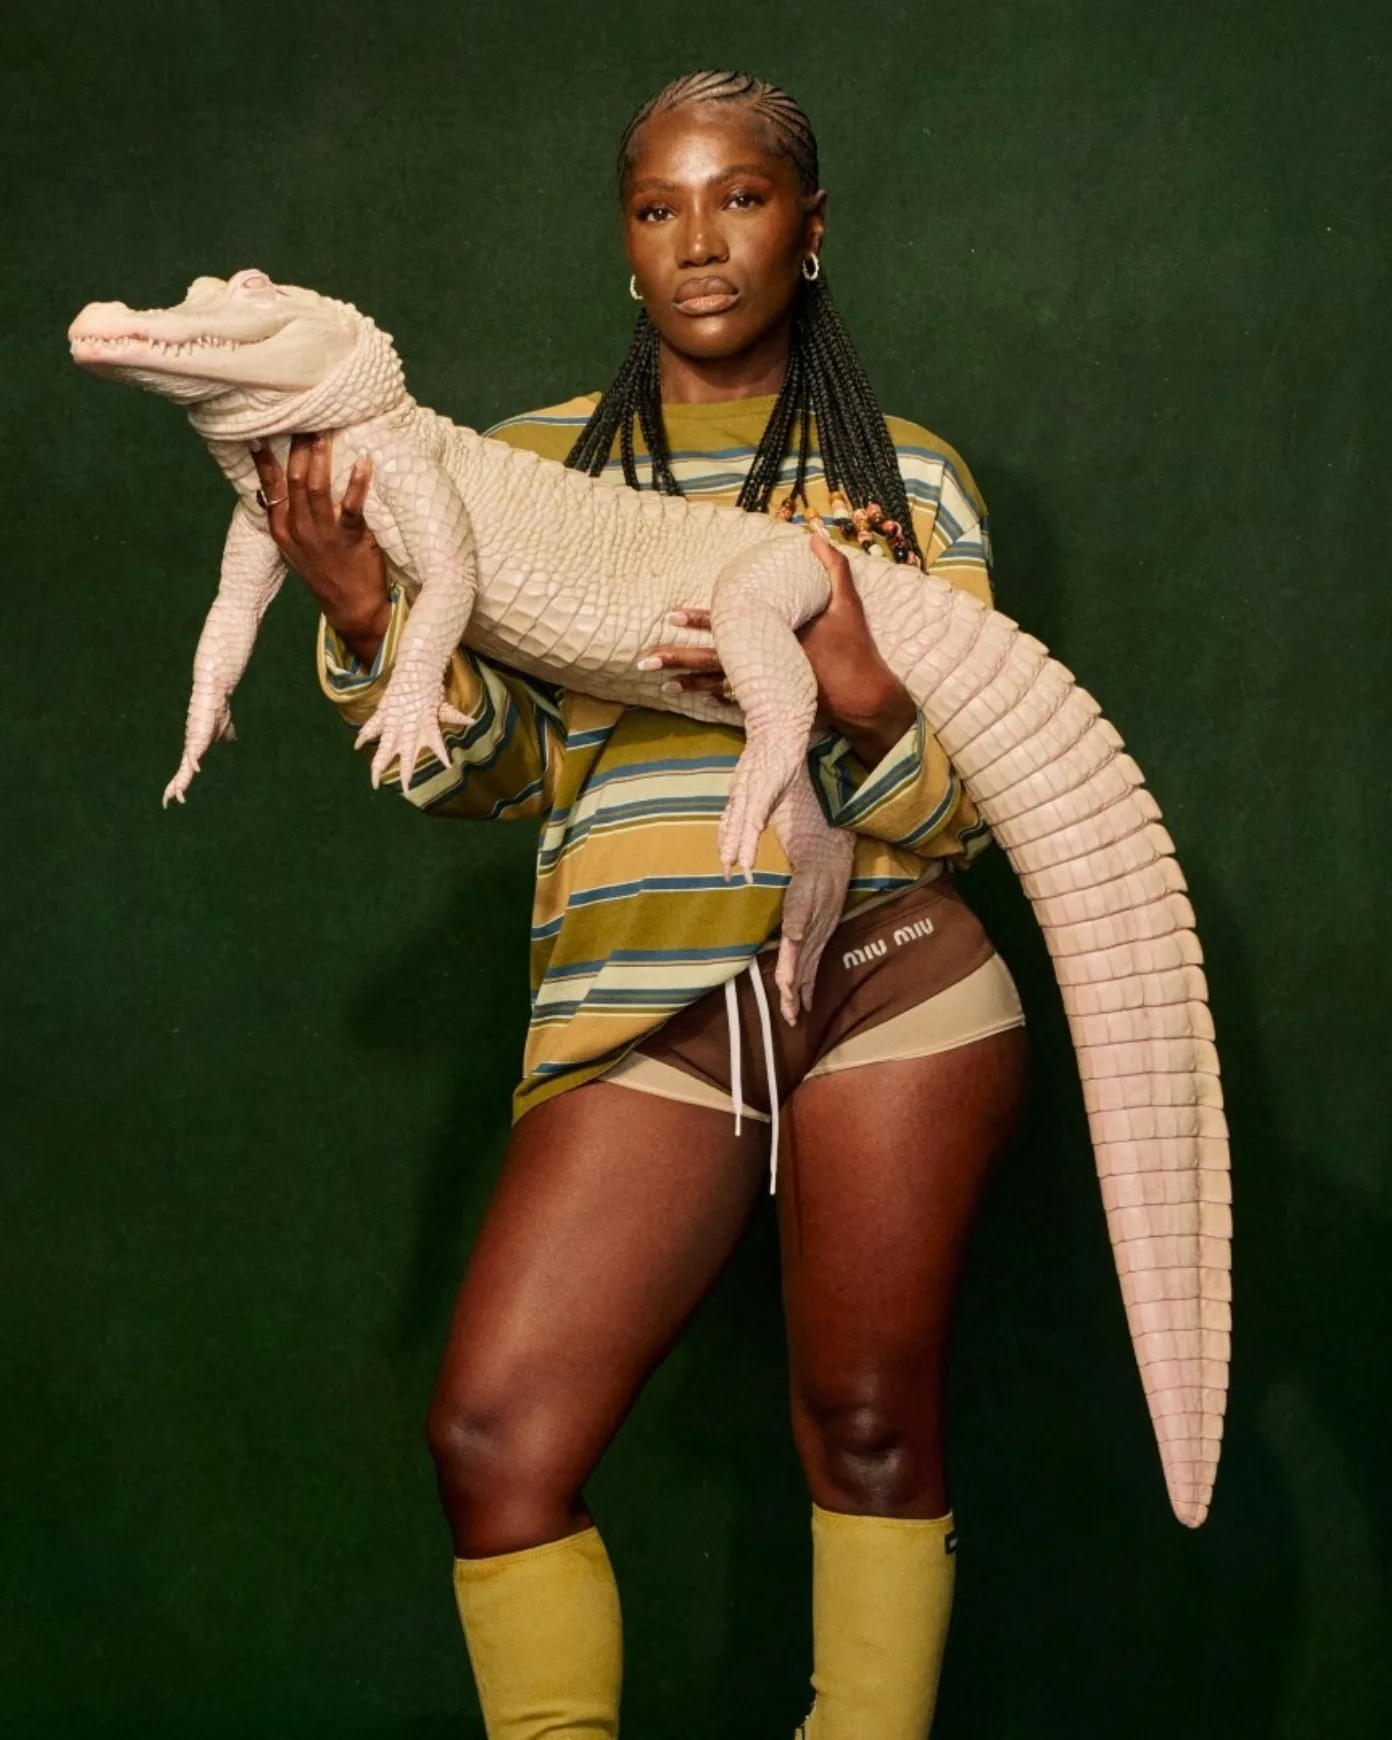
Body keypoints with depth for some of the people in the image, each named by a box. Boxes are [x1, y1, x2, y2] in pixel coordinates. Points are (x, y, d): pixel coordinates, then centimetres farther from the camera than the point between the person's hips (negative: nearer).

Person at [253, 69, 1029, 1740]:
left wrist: (867, 701, -17)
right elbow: (483, 774, 5)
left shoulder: (909, 479, 10)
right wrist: (367, 619, -12)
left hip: (889, 976, 0)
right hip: (640, 1008, 1)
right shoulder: (528, 466, 11)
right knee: (494, 1433, -9)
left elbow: (964, 808, 5)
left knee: (870, 1423, 5)